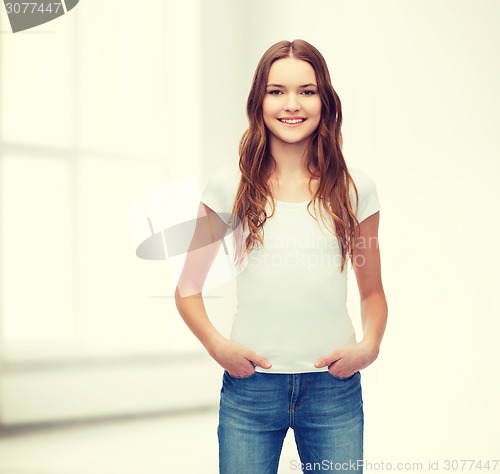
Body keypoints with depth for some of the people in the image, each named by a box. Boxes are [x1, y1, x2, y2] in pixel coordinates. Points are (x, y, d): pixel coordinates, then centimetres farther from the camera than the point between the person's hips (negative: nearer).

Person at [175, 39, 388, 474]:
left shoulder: (354, 188, 3)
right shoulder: (231, 185, 0)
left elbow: (372, 291, 12)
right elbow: (188, 289, 5)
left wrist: (369, 347, -7)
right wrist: (217, 345, -11)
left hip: (334, 387, 1)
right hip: (251, 386, -1)